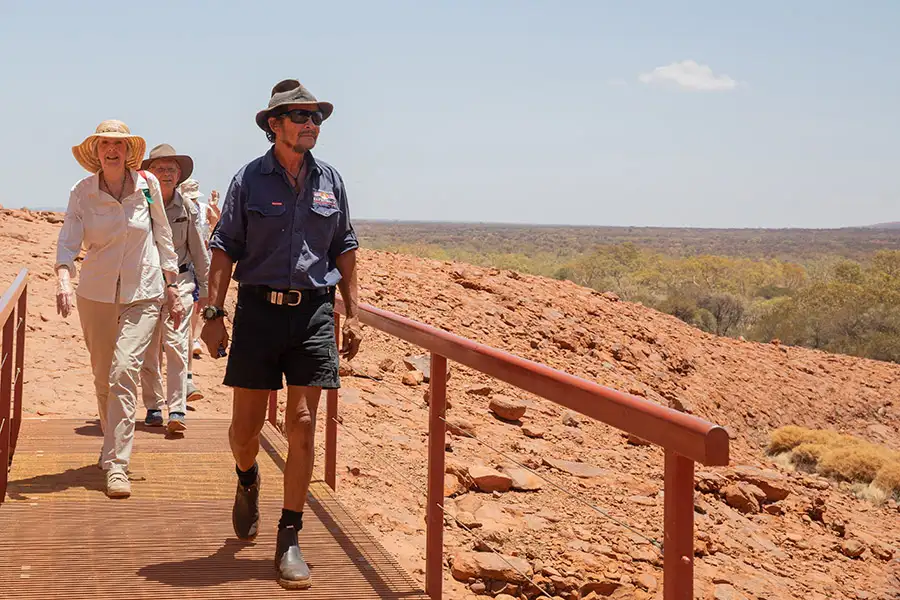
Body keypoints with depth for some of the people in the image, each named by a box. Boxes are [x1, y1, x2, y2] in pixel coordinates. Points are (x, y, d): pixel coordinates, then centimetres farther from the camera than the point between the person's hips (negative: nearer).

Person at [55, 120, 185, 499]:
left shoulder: (147, 184, -2)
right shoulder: (82, 193, -3)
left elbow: (163, 237, 7)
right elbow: (68, 241, -12)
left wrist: (171, 290, 7)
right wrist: (64, 281, -31)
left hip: (143, 294, -2)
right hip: (96, 294, 2)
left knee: (124, 371, -16)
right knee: (103, 377, 10)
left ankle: (117, 465, -15)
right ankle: (113, 444, 35)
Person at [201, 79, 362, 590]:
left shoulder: (330, 180, 9)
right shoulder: (249, 179, 2)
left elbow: (345, 251, 14)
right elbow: (225, 249, 1)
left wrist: (353, 314, 9)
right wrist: (214, 312, -6)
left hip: (314, 310, 1)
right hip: (258, 307, -1)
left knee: (303, 423, -4)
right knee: (246, 423, 4)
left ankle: (289, 540, 4)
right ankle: (248, 480, 40)